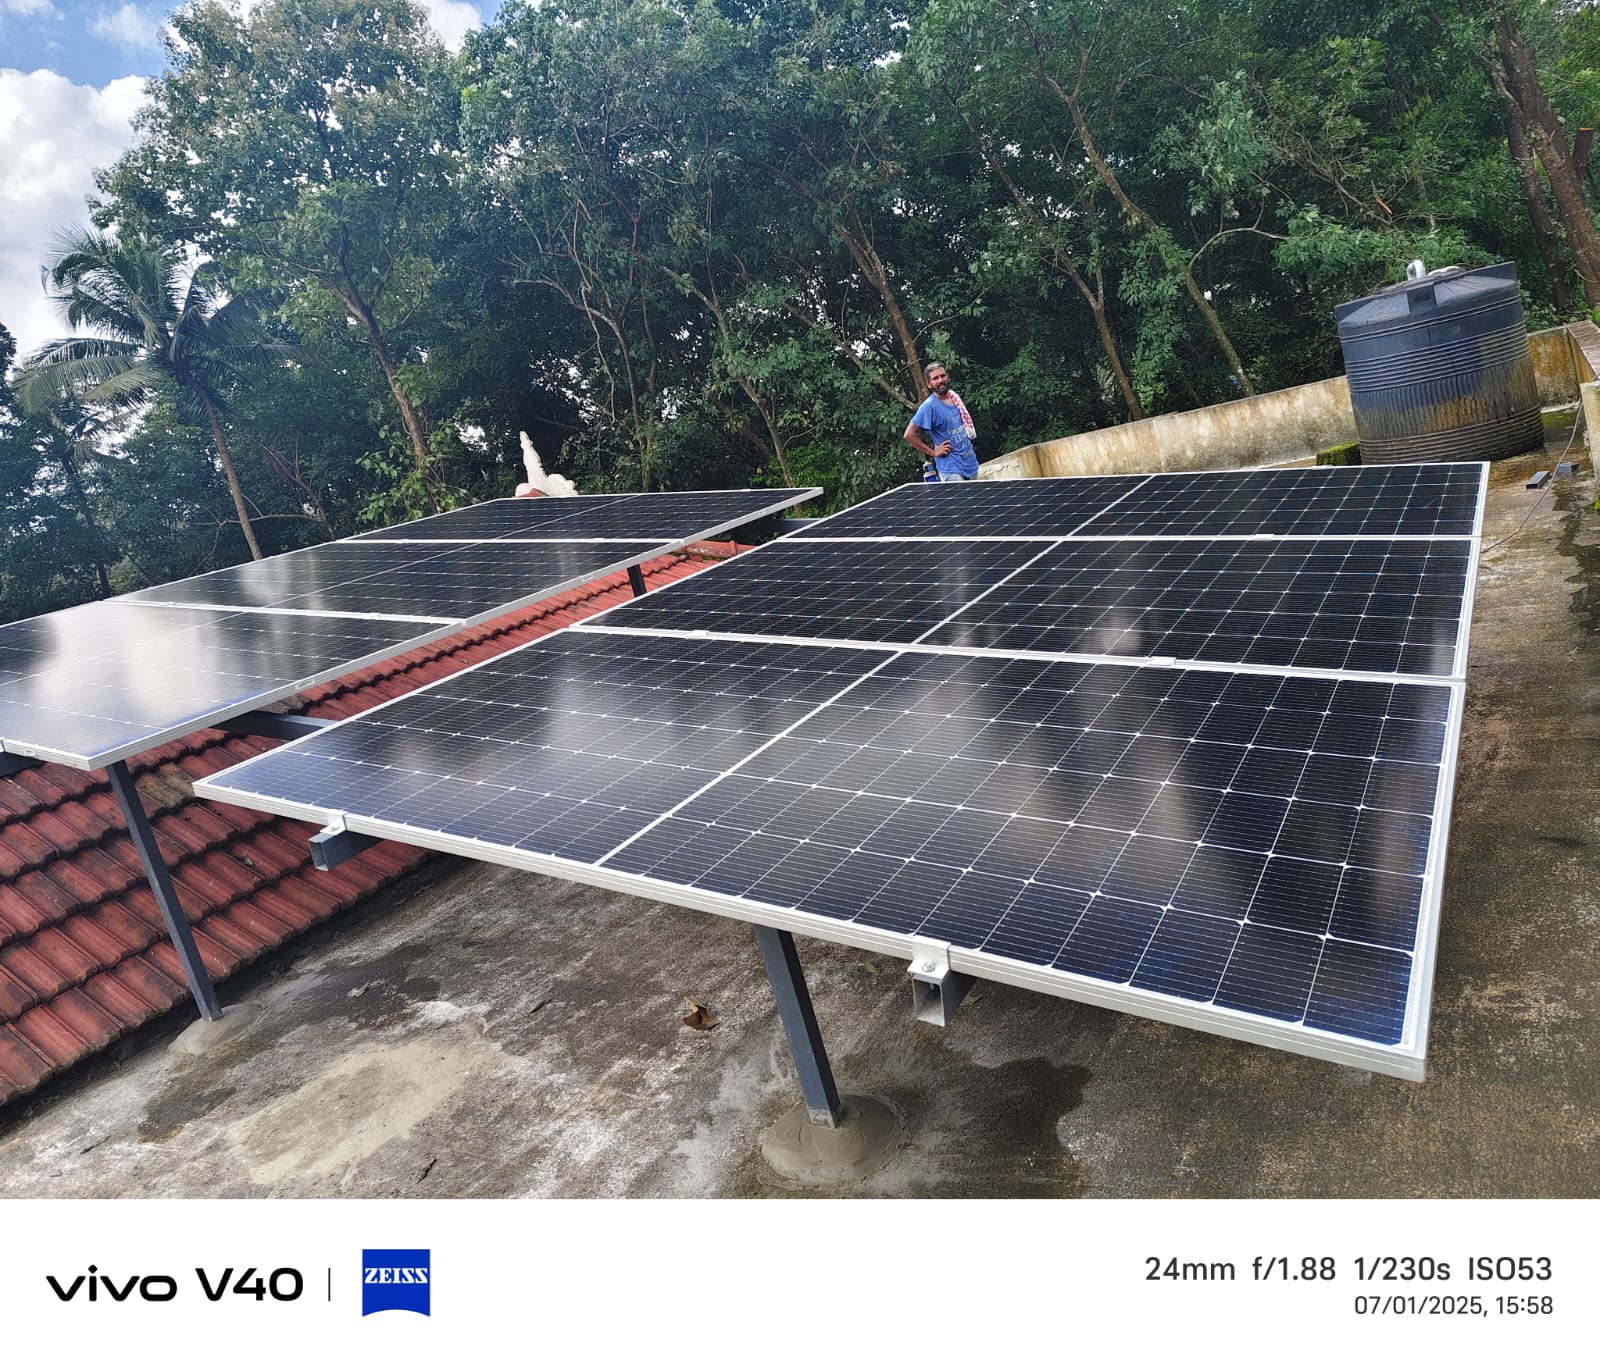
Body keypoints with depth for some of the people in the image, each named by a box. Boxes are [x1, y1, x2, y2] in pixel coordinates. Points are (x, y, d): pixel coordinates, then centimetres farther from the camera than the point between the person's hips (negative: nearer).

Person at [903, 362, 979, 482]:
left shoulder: (954, 397, 8)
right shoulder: (929, 406, -15)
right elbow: (909, 434, -19)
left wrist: (967, 444, 12)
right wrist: (933, 452, -15)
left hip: (971, 463, 8)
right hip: (951, 470, -8)